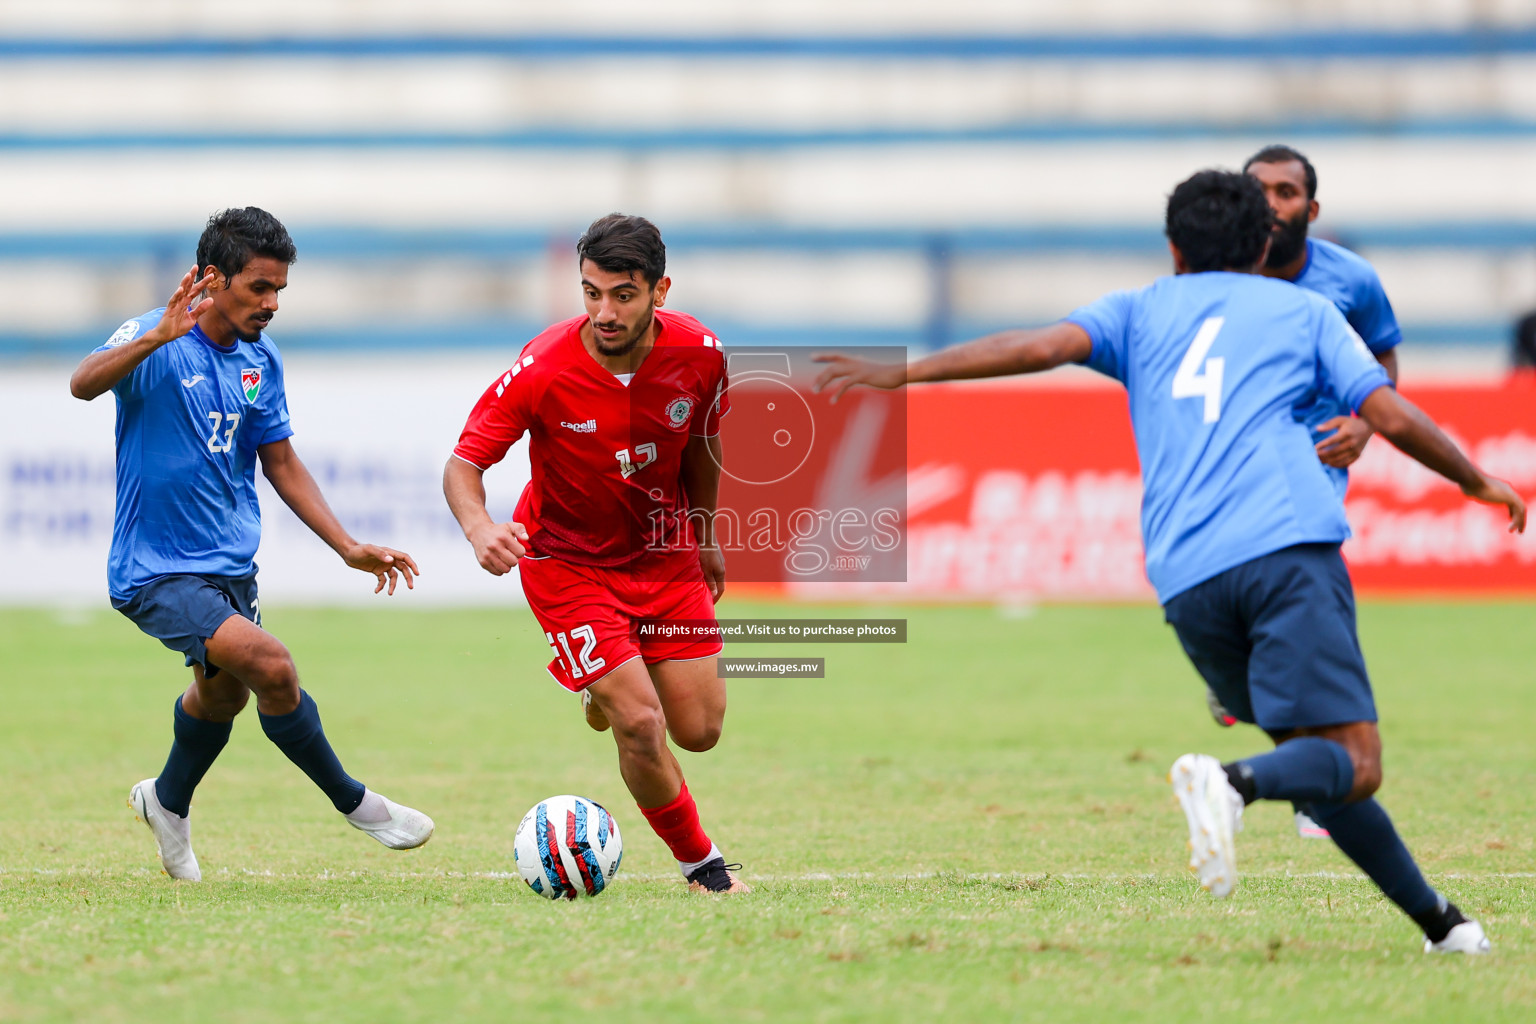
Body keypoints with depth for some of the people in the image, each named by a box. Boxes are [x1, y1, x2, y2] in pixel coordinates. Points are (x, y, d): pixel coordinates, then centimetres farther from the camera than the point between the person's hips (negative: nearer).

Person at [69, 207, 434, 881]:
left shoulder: (260, 360, 3)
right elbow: (84, 384, -38)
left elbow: (280, 464, 12)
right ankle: (354, 803, -5)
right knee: (272, 668, -23)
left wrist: (349, 548, 5)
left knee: (224, 692, 26)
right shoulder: (155, 344, -18)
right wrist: (158, 336, -54)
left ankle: (168, 802, 54)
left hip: (230, 565, 8)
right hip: (156, 571, -8)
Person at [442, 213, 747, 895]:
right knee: (640, 723, -16)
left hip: (664, 555, 4)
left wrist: (706, 542, 18)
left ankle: (613, 684, 38)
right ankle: (699, 862, 8)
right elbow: (464, 463, -20)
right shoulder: (542, 370, -27)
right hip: (568, 562, -4)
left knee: (699, 730, 3)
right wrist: (480, 531, -41)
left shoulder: (698, 354, -15)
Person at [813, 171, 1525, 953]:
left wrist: (904, 372, 7)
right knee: (1352, 762, -11)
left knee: (1314, 759, 15)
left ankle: (1434, 918, 14)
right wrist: (1476, 481, 28)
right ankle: (1232, 784, -39)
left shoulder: (1142, 311, 23)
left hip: (1187, 580, 3)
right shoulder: (1303, 310, 20)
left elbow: (1044, 346, 5)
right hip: (1288, 545, -3)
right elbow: (1393, 418, 12)